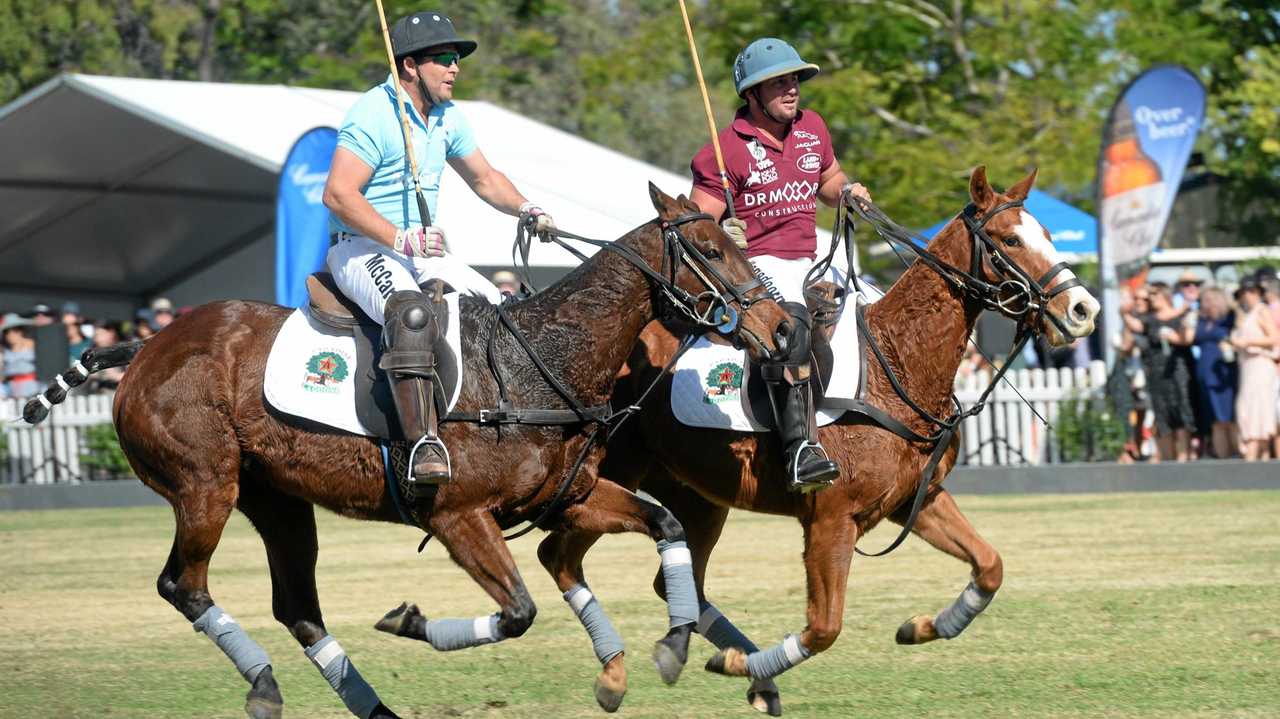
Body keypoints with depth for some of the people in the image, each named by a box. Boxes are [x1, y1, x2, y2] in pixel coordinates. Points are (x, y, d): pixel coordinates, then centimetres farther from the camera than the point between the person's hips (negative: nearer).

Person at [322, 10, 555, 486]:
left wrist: (526, 210, 5)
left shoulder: (447, 118, 12)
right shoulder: (374, 115, -16)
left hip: (422, 249, 9)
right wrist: (400, 239, -30)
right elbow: (338, 194, -24)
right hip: (362, 249, -9)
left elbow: (484, 179, 24)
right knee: (411, 311, -37)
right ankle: (424, 442, -45)